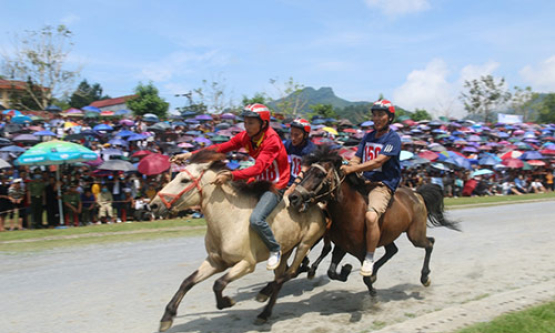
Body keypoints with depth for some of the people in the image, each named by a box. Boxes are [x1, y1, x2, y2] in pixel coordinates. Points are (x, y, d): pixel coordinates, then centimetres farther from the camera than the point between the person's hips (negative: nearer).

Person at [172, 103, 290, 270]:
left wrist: (230, 176, -46)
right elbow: (221, 148, -5)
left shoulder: (272, 141, -23)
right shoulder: (246, 136, -1)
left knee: (256, 219, -27)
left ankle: (275, 250, -1)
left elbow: (257, 169, -34)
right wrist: (190, 155, -13)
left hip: (275, 186, -8)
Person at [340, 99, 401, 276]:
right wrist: (344, 169, -11)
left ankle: (369, 258, -14)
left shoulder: (393, 138, -5)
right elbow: (356, 159, 11)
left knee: (371, 216, -32)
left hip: (383, 184, -7)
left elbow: (378, 162, -17)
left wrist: (352, 169, -25)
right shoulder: (368, 137, 18)